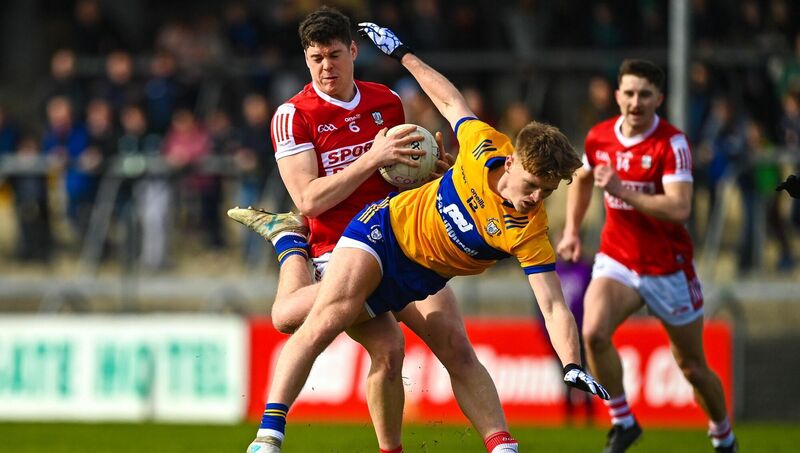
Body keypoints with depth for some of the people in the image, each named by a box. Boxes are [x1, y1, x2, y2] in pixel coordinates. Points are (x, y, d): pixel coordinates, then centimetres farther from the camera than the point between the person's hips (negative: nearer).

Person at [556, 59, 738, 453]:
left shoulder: (672, 144, -17)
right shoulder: (599, 137, -1)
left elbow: (679, 208, -29)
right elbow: (582, 180, 22)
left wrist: (621, 191, -34)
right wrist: (571, 230, 13)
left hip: (668, 268, -3)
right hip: (616, 259, 3)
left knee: (693, 367, 8)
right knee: (594, 332, -25)